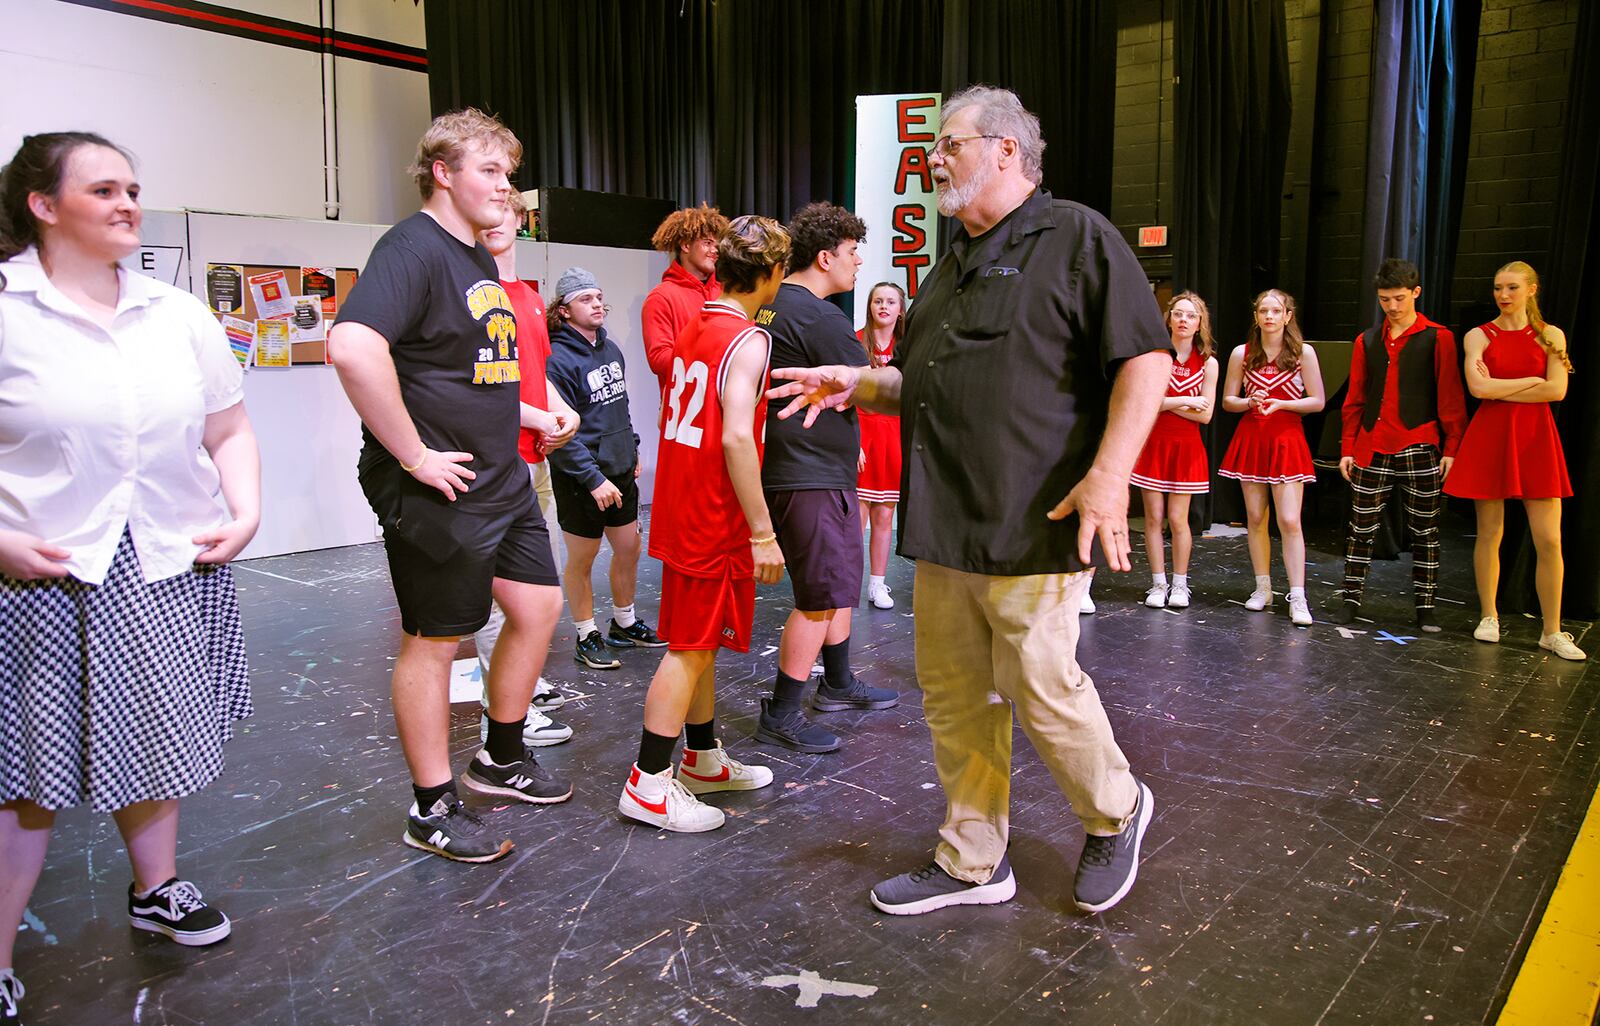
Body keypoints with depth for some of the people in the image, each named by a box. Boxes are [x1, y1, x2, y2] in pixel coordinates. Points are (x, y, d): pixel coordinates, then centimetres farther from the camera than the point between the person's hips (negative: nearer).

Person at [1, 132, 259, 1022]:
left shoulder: (180, 315, 8)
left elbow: (229, 431, 13)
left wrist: (245, 515, -1)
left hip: (172, 570, 4)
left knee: (153, 732, 17)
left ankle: (157, 889, 38)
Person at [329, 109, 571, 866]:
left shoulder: (479, 260, 15)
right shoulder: (414, 248, -16)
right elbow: (352, 348, -32)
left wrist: (527, 414, 15)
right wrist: (414, 455, -26)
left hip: (503, 480, 10)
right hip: (439, 490, -9)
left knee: (539, 607, 14)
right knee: (434, 641, 3)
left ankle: (502, 759, 34)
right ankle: (433, 811, 19)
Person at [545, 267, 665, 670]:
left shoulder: (610, 349, 8)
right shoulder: (558, 358, -18)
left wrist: (632, 450, 17)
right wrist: (593, 478, -23)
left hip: (619, 470, 8)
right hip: (581, 479, -8)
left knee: (630, 547, 15)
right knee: (582, 558, 6)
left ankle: (624, 624, 33)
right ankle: (587, 636, 20)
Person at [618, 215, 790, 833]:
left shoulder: (693, 330, 12)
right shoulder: (748, 340, -15)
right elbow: (736, 438, -25)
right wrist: (763, 532, -21)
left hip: (681, 513, 9)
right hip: (714, 522, -9)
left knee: (699, 642, 18)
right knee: (691, 649, -2)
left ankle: (703, 758, 31)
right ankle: (648, 786, 5)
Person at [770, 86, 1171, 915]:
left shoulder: (1076, 237, -3)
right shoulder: (951, 267, 21)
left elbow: (1147, 358, -10)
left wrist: (1108, 474, -21)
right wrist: (855, 385, 9)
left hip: (1032, 525, -8)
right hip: (943, 526, 8)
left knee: (1041, 688, -2)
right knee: (954, 698, 10)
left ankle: (1115, 813, 28)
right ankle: (973, 863, 25)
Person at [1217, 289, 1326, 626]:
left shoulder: (1303, 352, -1)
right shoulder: (1242, 354, 5)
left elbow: (1317, 401, 0)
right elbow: (1227, 400, 9)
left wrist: (1280, 404, -14)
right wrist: (1250, 402, -11)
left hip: (1287, 441, -3)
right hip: (1250, 440, 3)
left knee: (1289, 521, -10)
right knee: (1255, 518, 6)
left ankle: (1298, 598, -7)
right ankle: (1263, 588, 18)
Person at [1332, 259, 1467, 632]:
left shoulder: (1438, 338, 1)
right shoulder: (1367, 341, 10)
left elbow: (1450, 398, -1)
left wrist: (1451, 447, -7)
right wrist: (1347, 448, 8)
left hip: (1420, 449, -2)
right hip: (1372, 448, 3)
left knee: (1425, 531, 6)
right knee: (1361, 527, 4)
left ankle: (1425, 606, 14)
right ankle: (1351, 598, 14)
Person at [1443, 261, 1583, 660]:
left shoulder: (1550, 335, 7)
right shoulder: (1479, 336, 4)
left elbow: (1557, 390, -6)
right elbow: (1478, 387, -11)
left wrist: (1500, 390, -8)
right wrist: (1532, 380, -7)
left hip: (1536, 438, 1)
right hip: (1490, 437, 0)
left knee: (1549, 541, -3)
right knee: (1489, 534, 4)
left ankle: (1552, 632, 7)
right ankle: (1489, 618, 18)